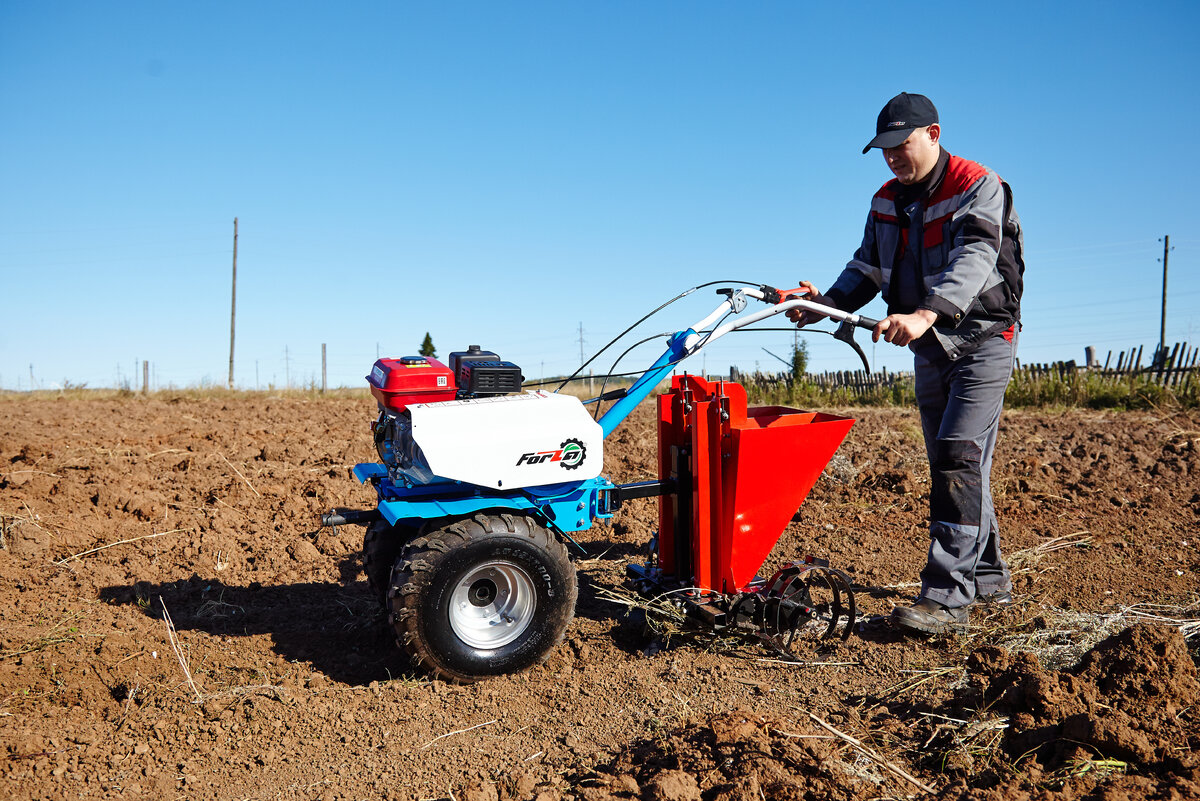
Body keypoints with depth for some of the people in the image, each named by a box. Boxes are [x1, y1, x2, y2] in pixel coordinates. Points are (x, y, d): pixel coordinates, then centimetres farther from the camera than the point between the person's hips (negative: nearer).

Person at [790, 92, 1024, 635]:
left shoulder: (979, 189, -14)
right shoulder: (886, 202, 8)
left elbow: (972, 260, -31)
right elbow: (867, 268, 5)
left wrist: (924, 314, -47)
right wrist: (826, 303, -15)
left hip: (982, 340, -7)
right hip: (930, 349, 7)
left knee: (957, 457, -18)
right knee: (953, 465, 11)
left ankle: (946, 596, -17)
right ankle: (988, 578, 26)